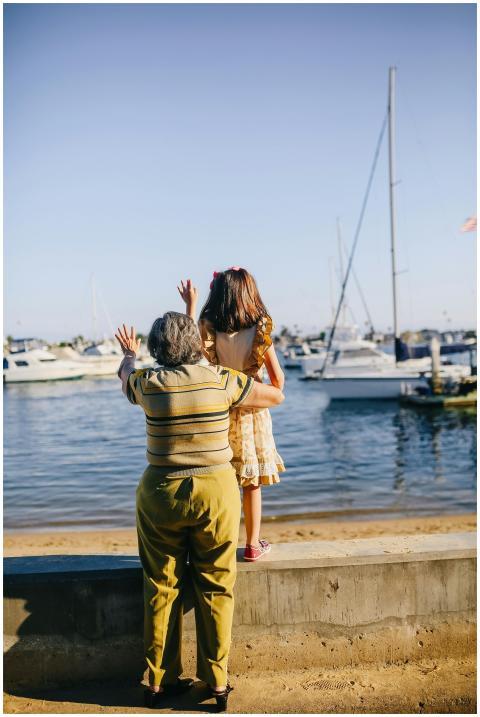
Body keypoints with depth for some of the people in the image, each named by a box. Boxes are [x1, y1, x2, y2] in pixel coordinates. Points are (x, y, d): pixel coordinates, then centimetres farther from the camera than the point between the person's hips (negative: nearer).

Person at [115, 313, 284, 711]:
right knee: (216, 588, 12)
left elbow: (126, 375, 19)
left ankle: (160, 681, 26)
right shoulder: (222, 380, -8)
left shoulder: (148, 383, -7)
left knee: (161, 588, 14)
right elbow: (276, 396, 6)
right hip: (216, 490, 0)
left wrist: (129, 355, 41)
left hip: (161, 492, 1)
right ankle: (218, 681, 22)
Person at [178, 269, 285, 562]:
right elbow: (278, 379, -9)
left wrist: (191, 304, 9)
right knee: (253, 483, 12)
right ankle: (253, 545, 22)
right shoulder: (260, 331, -11)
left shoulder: (208, 330, -11)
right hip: (252, 413, -1)